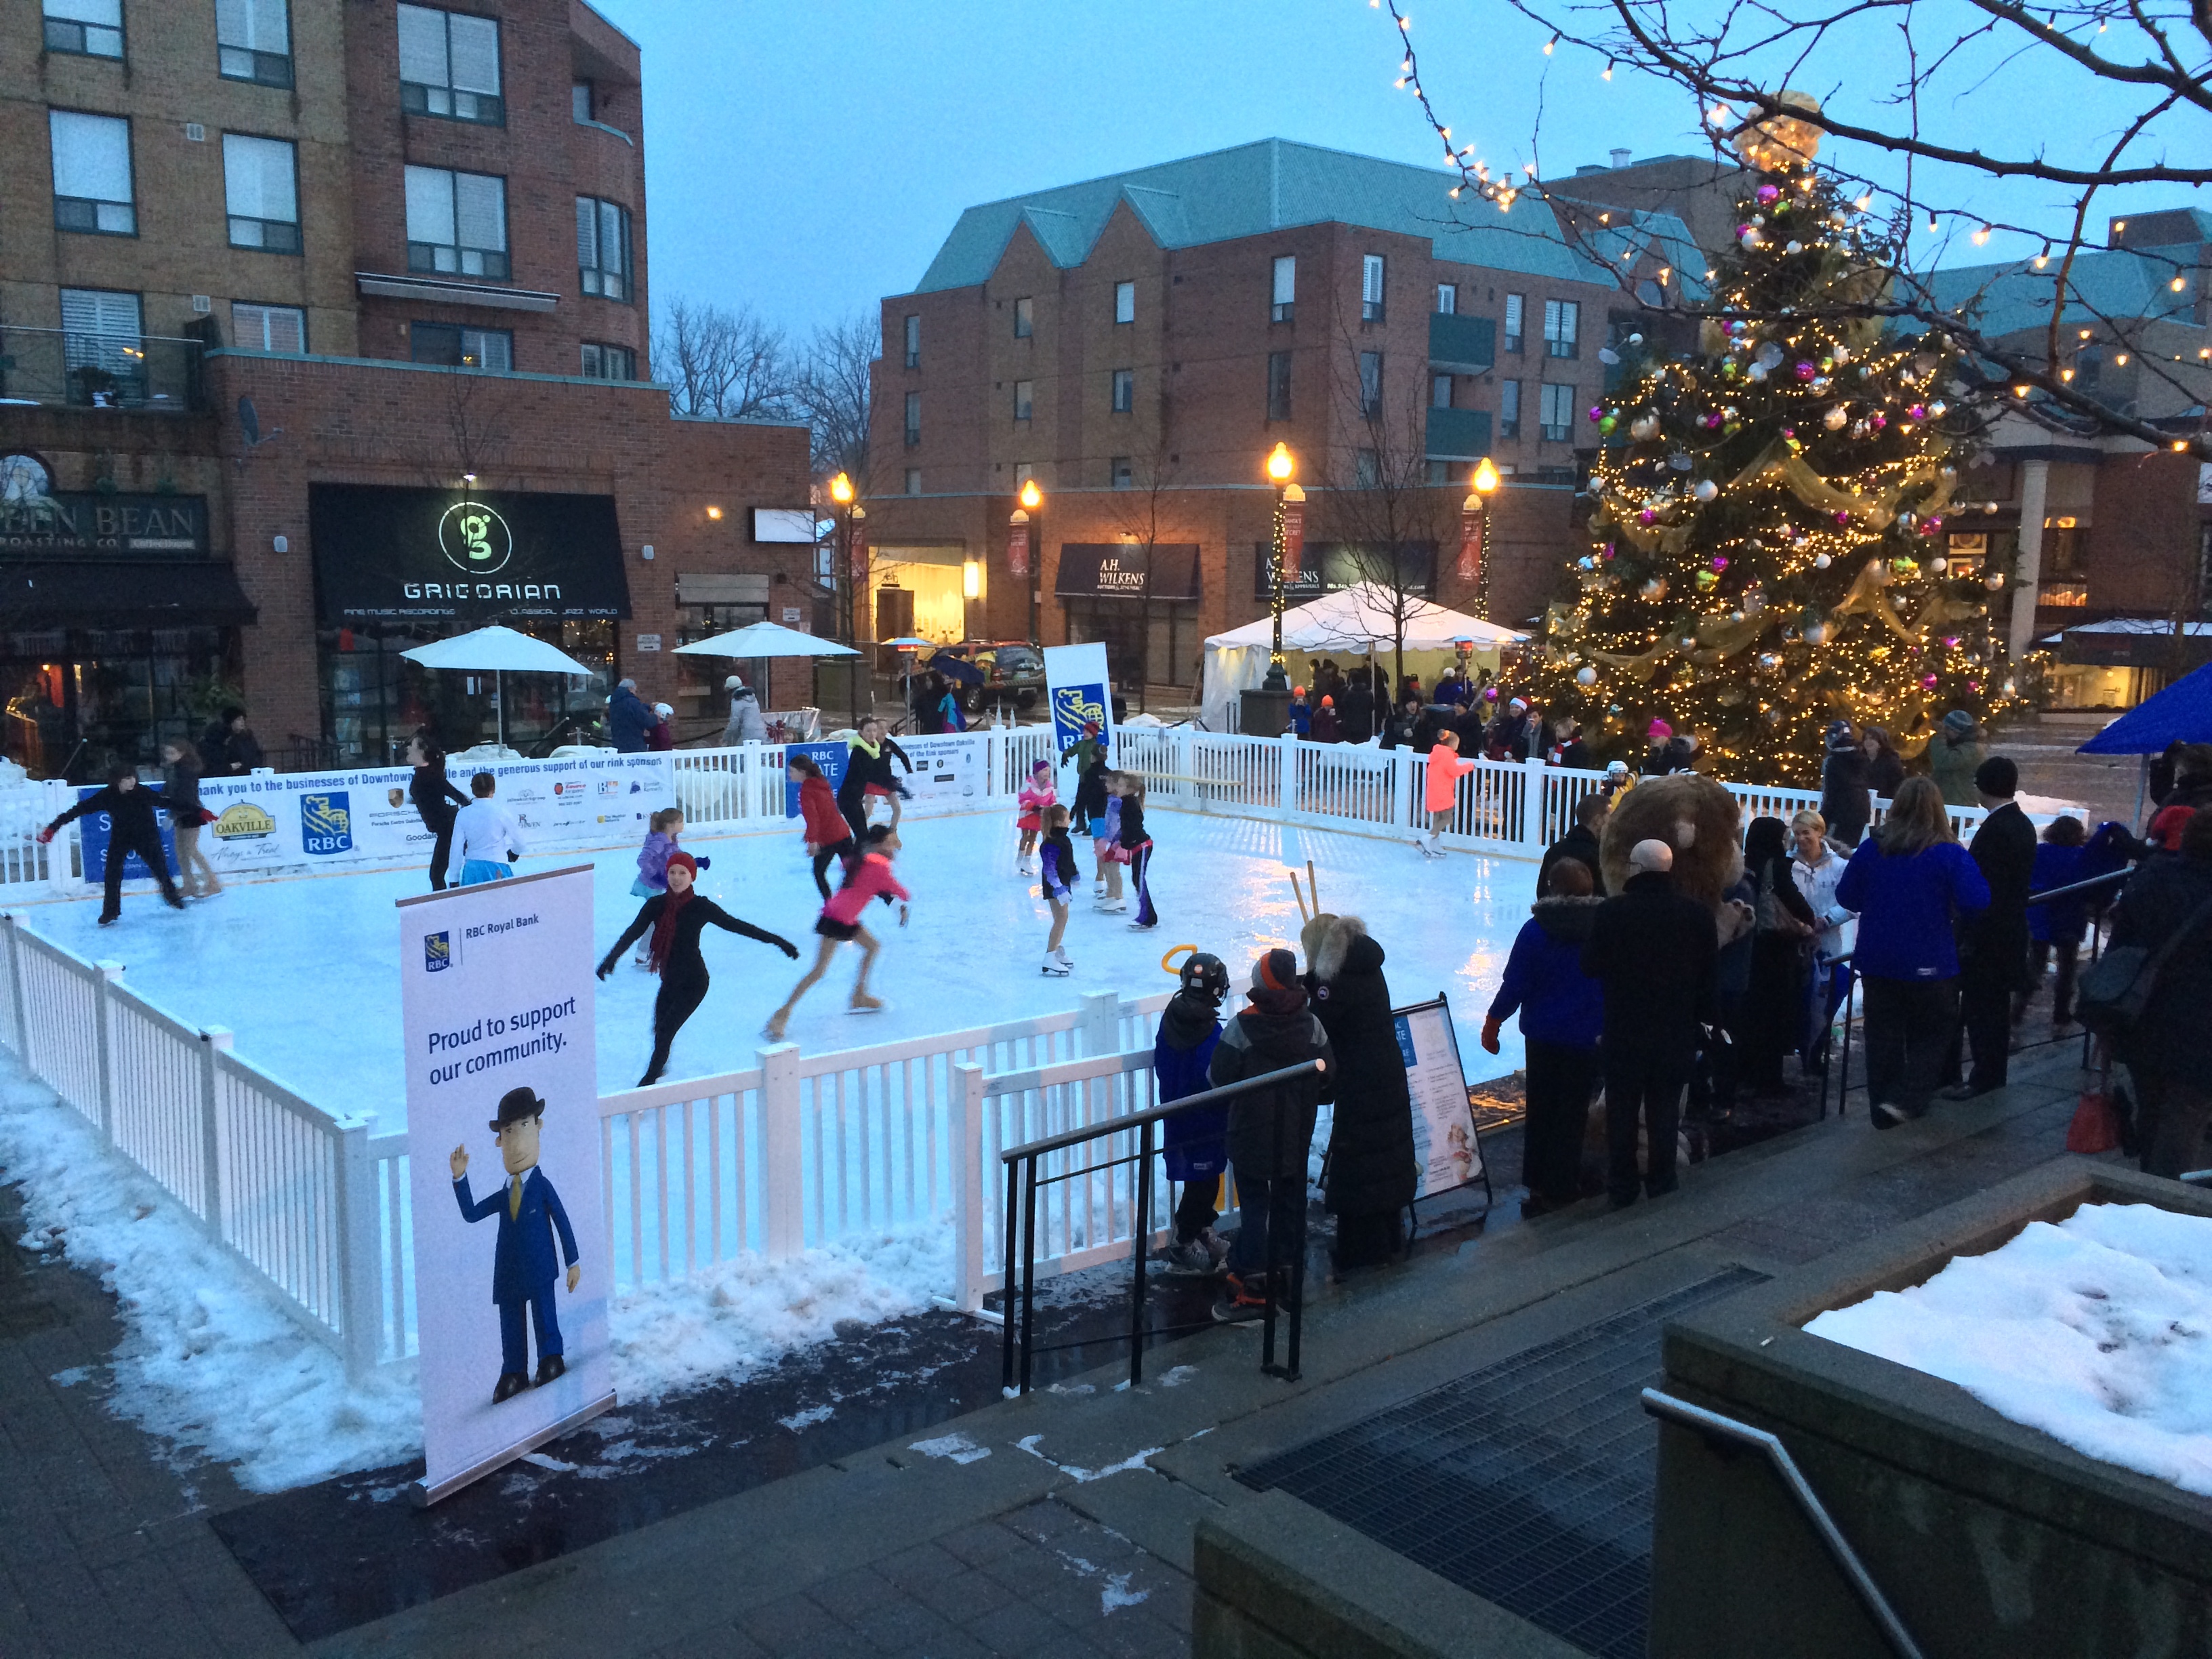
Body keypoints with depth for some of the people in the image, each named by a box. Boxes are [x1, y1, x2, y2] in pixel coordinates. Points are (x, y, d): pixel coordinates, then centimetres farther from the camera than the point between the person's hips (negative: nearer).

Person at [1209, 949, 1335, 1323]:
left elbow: (1218, 1078, -13)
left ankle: (1252, 1289, 4)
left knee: (1254, 1204, 4)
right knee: (1290, 1200, 16)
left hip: (1251, 1134, -3)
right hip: (1296, 1137, 3)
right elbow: (1329, 1082, -1)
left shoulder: (1242, 1027, -18)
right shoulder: (1311, 1025, -6)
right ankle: (1288, 1276, 26)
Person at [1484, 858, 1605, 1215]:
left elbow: (1514, 985, -10)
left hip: (1542, 1035, 0)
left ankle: (1538, 1183, 21)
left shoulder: (1535, 930, -12)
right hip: (1589, 1039, 0)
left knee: (1540, 1110, 14)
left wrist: (1492, 1022, 3)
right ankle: (1561, 1189, 12)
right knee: (1572, 1113, 9)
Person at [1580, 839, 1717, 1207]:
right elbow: (1709, 974, 2)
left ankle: (1622, 1188, 16)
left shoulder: (1612, 911, -15)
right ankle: (1661, 1183, 21)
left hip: (1624, 1031, -2)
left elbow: (1591, 967, -8)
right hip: (1678, 1034, 2)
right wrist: (1702, 1018, 12)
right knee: (1665, 1111, 13)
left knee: (1622, 1111, 9)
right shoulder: (1697, 914, -5)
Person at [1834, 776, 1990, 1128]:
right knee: (1930, 1035, 12)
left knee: (1883, 1035, 12)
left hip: (1877, 962, 3)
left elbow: (1846, 897, 2)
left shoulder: (1870, 849, -4)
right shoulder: (1949, 854, -12)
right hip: (1930, 966, -3)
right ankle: (1905, 1100, -4)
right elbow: (1977, 901, -19)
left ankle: (1884, 1111, 19)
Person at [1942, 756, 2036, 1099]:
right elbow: (2019, 882, 14)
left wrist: (1968, 939, -18)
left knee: (1979, 1008, -2)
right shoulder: (2023, 825, 8)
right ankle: (1991, 1074, 25)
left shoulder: (1994, 830, -21)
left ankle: (1984, 1077, 4)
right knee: (1995, 1005, 16)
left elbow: (1985, 890, -23)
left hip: (1986, 936, -9)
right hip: (2010, 932, 9)